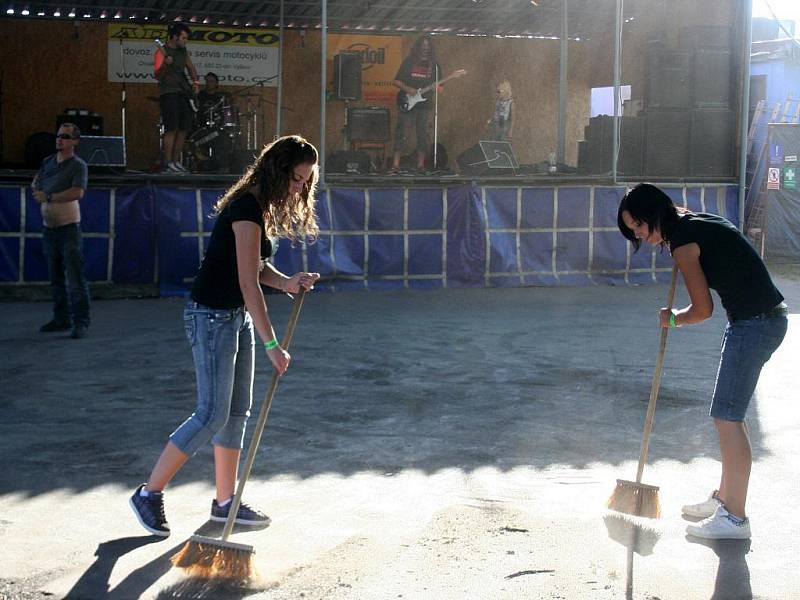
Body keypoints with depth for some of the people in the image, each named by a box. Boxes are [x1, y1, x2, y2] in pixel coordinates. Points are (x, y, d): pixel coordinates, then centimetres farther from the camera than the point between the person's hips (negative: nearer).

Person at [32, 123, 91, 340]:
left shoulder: (78, 165, -9)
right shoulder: (48, 162, 12)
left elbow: (77, 192, -22)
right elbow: (36, 183, 26)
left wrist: (48, 197, -16)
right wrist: (37, 190, 3)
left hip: (68, 226, -7)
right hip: (49, 226, 8)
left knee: (75, 278, -9)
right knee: (56, 278, 13)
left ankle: (81, 322, -7)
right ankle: (62, 319, 22)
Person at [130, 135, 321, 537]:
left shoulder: (262, 207, 9)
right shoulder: (247, 208, -21)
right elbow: (248, 283, -25)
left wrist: (286, 282, -7)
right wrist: (272, 345, -25)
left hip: (237, 316, 10)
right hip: (212, 317, -10)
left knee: (238, 411, 11)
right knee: (212, 414, -7)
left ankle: (225, 502, 20)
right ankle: (148, 493, 5)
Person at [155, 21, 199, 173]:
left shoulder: (183, 51, 14)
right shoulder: (162, 51, -6)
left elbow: (190, 68, 27)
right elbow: (157, 76, -13)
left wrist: (196, 81, 10)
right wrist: (165, 65, -32)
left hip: (183, 93, 7)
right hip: (168, 93, -7)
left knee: (184, 127, 5)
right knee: (172, 128, -13)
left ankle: (176, 161, 12)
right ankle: (167, 163, -12)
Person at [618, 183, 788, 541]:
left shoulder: (683, 240, -15)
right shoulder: (697, 223, 13)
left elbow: (703, 309, -12)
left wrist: (673, 319, 7)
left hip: (754, 324, -10)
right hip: (765, 318, 10)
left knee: (727, 416, -6)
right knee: (730, 414, 17)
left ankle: (734, 518, -1)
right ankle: (725, 498, 28)